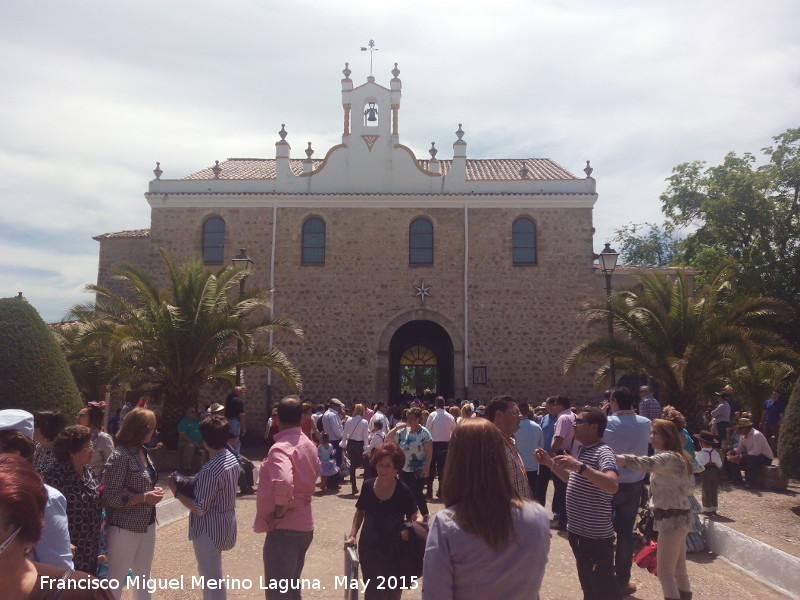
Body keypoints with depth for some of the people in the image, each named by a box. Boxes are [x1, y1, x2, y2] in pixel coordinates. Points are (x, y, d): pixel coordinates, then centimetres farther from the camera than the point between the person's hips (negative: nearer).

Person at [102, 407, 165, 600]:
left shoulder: (143, 452, 5)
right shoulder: (120, 456, -19)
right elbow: (111, 498, -21)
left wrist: (153, 492, -5)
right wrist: (144, 497, -20)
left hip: (147, 525, 8)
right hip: (125, 528, -8)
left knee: (143, 576, 19)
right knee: (116, 579, 8)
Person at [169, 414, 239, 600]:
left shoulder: (210, 470, -27)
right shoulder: (232, 460, 0)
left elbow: (199, 509, -23)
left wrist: (176, 491, -13)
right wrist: (194, 485, 7)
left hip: (210, 529, -9)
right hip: (224, 524, 9)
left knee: (213, 579, 5)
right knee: (208, 573, 26)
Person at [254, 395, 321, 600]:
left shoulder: (280, 448, -19)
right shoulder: (309, 445, 8)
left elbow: (283, 483, -35)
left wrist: (278, 513, -21)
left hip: (284, 529, -8)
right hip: (305, 526, 8)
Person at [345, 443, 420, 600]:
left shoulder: (403, 491, -13)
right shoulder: (368, 486, -5)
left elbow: (415, 518, -3)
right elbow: (360, 512, 9)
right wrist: (352, 535, 0)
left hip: (395, 551, -1)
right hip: (369, 549, 1)